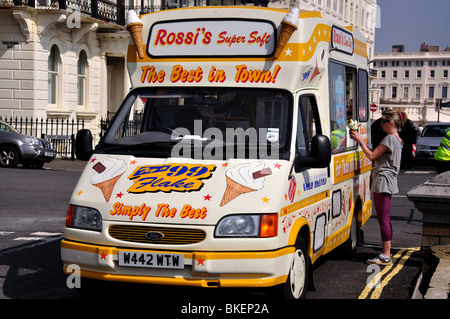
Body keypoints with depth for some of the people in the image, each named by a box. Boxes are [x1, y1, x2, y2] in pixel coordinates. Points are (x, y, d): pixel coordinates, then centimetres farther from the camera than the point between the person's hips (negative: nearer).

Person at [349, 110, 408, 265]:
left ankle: (385, 256, -7)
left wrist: (360, 141, -6)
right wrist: (360, 140, 14)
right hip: (388, 183, 11)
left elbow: (372, 156, -15)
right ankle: (386, 253, 18)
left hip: (383, 181, -11)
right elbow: (376, 154, 18)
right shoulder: (397, 139, 18)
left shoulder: (390, 138, -14)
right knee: (385, 218, 13)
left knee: (383, 219, -8)